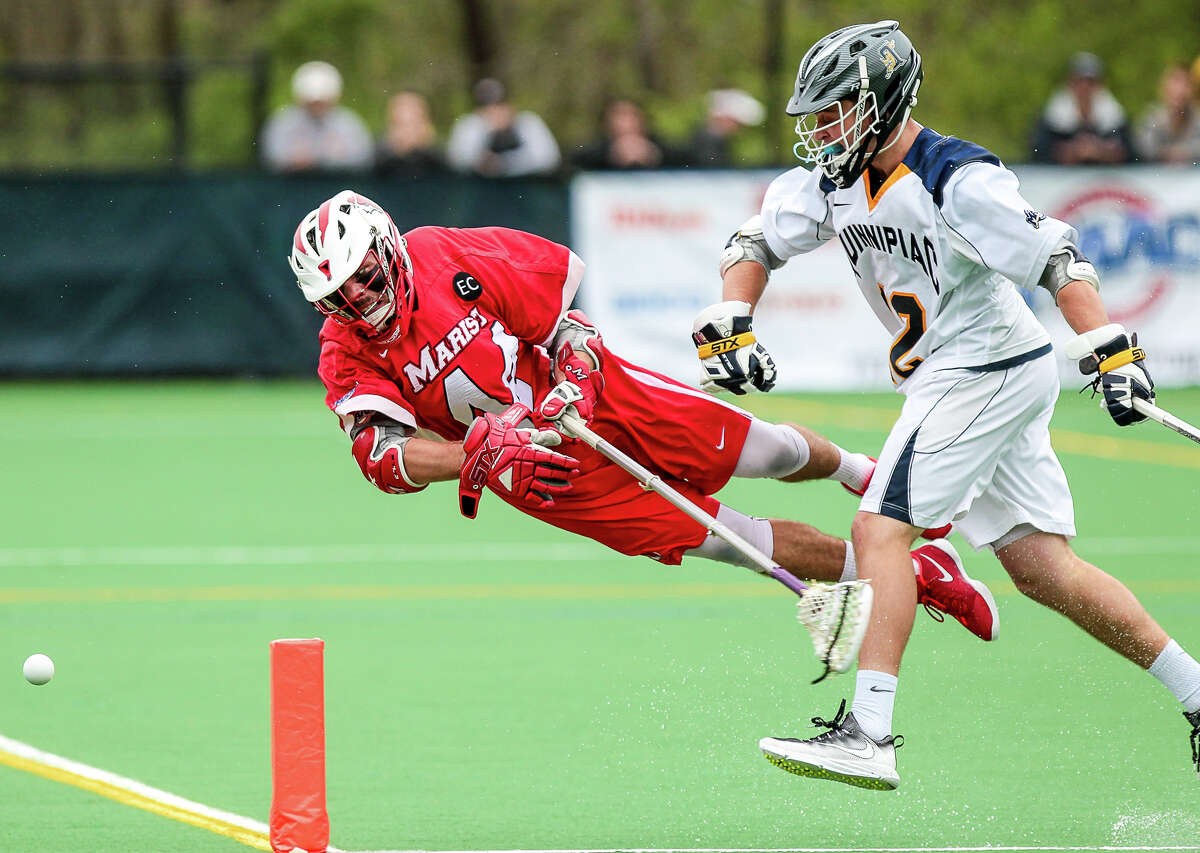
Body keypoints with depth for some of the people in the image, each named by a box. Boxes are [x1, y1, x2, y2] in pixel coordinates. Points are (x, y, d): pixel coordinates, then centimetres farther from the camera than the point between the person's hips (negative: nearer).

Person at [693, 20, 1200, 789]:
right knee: (1042, 568, 9)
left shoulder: (958, 180, -18)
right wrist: (731, 328, -3)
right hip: (950, 380, 9)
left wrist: (1113, 355, -26)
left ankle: (868, 736, -17)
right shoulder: (834, 183, 6)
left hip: (988, 373, -9)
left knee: (881, 529, -14)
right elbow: (756, 244, 13)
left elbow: (1056, 258, -20)